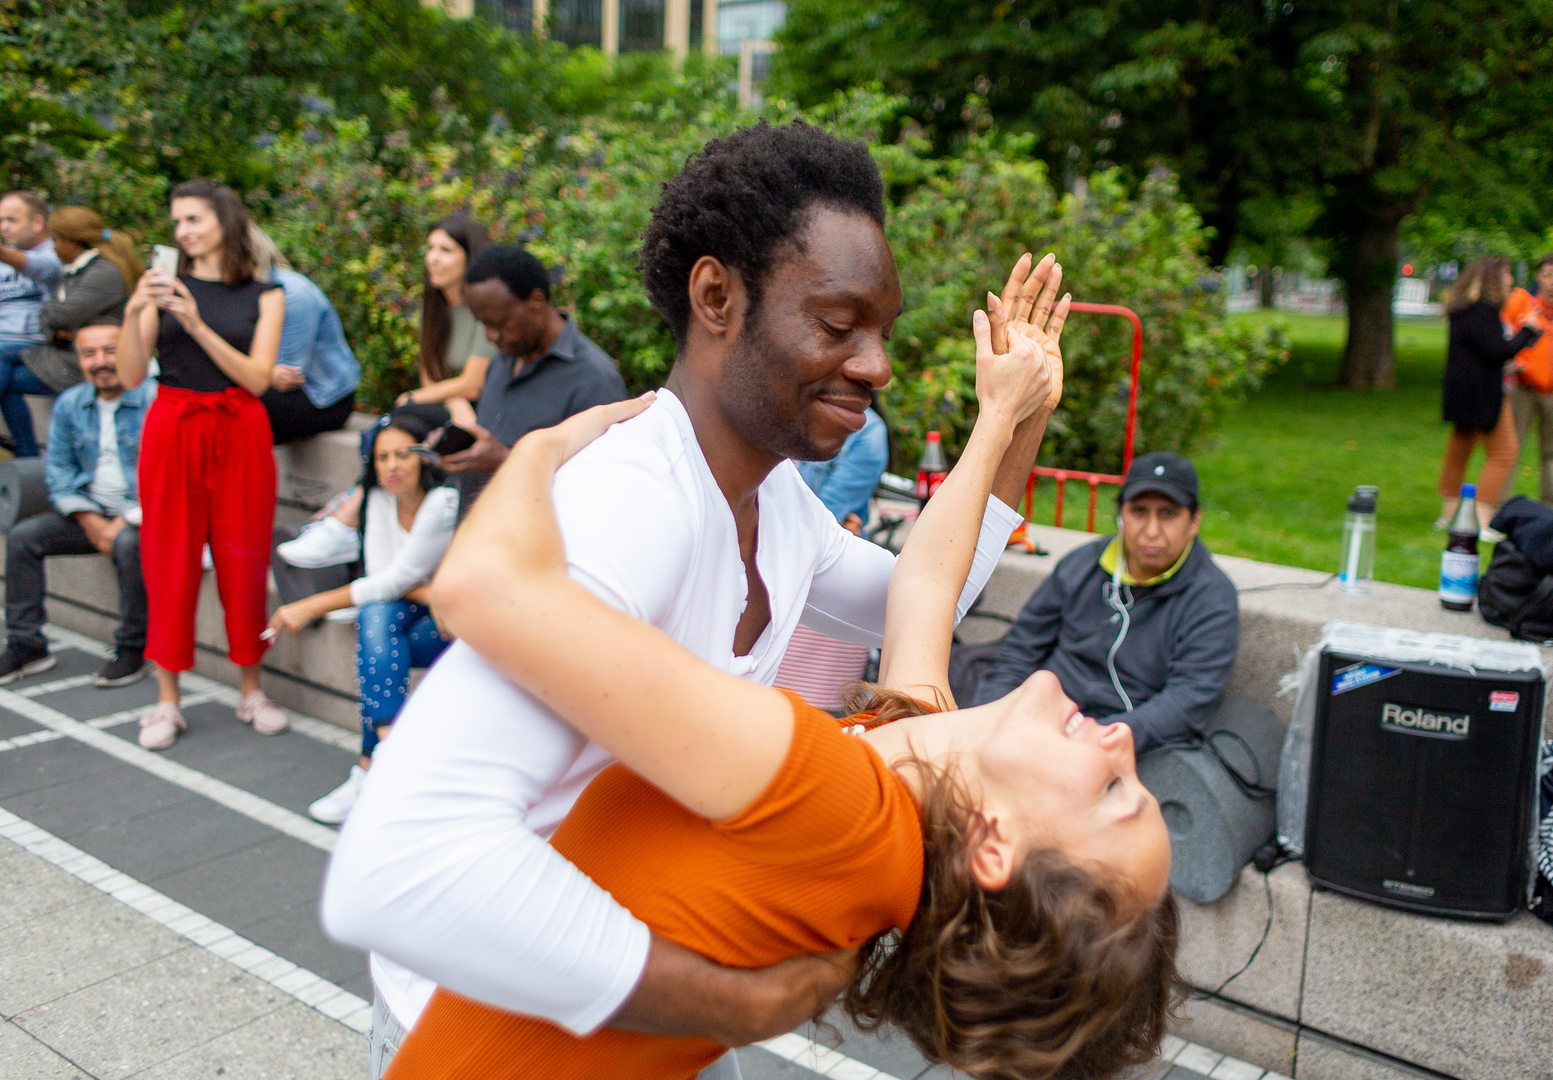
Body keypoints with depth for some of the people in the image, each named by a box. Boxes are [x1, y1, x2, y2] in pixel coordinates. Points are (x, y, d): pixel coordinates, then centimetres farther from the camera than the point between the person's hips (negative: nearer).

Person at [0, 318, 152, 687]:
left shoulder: (155, 400, -11)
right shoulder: (68, 405, 8)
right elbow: (60, 471, 10)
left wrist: (124, 523, -20)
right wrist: (91, 523, -6)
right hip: (91, 512, 6)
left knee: (130, 543, -35)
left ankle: (133, 648, -19)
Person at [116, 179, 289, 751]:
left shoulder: (264, 296, 6)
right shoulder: (162, 287, 7)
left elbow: (257, 377, -5)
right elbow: (131, 376, 1)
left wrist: (198, 325, -14)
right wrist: (133, 313, -13)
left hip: (239, 433, 0)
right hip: (172, 430, 1)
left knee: (243, 559, 2)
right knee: (169, 561, 1)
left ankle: (251, 691, 15)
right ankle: (167, 700, 9)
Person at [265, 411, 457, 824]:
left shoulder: (446, 504, -21)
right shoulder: (380, 498, 1)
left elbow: (395, 580, -22)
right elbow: (380, 571, -6)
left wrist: (312, 607, -20)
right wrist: (430, 595, -25)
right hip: (415, 609, 6)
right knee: (375, 617, -28)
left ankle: (371, 770, -24)